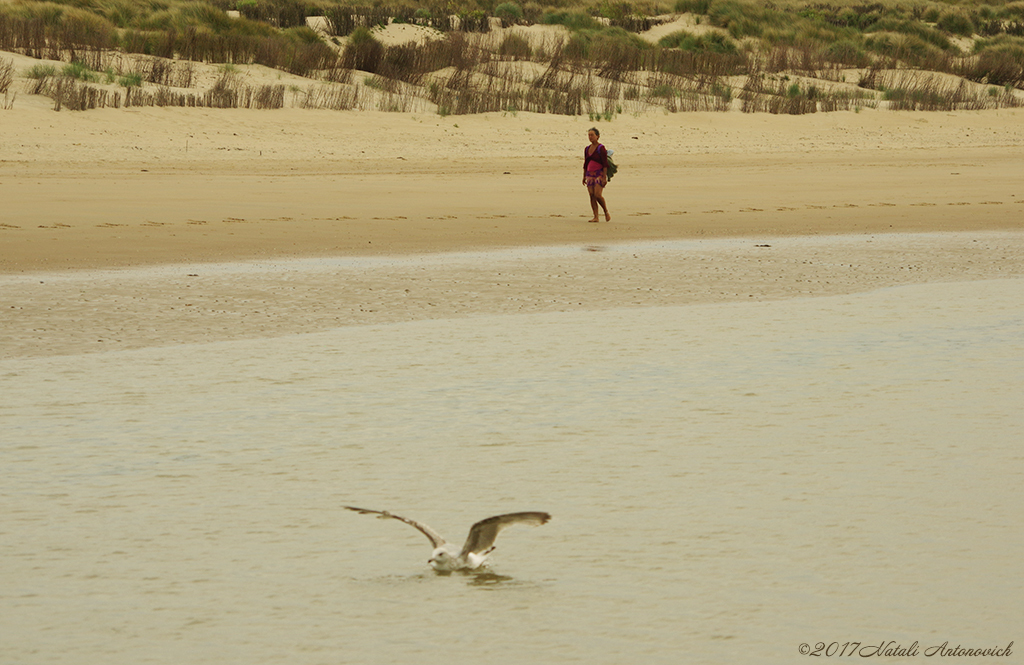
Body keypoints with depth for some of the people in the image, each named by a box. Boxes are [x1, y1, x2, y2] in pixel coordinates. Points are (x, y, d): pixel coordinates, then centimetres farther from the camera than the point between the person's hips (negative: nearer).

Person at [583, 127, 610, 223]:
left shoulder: (601, 148, -7)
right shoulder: (587, 149, 12)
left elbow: (605, 164, -11)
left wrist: (604, 177, -17)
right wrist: (584, 177, 17)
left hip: (599, 174, -6)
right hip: (590, 174, 6)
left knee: (598, 195, -17)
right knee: (592, 196, -1)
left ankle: (606, 212, 4)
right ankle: (595, 217, 1)